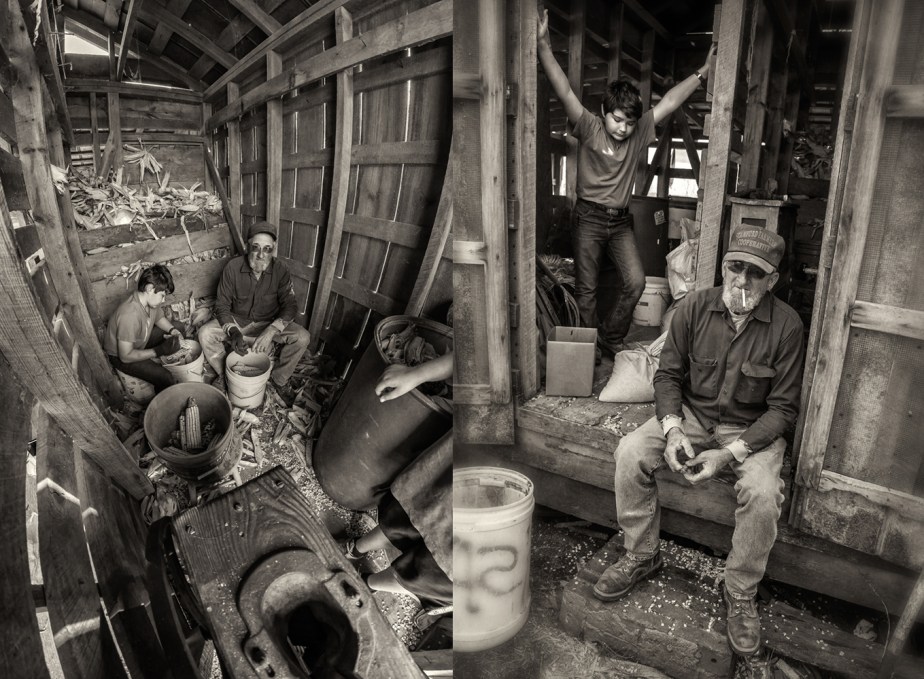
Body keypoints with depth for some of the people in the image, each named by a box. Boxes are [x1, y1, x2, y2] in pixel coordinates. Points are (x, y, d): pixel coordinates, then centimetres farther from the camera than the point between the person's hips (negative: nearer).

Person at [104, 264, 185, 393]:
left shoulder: (150, 299, -16)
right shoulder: (129, 316, -40)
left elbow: (159, 317, 8)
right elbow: (125, 356, -33)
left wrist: (172, 330, -11)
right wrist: (159, 351, -34)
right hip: (120, 356, -8)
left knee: (178, 328, 9)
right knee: (165, 378, -23)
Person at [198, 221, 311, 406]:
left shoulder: (280, 270, -17)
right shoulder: (233, 267, -17)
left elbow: (290, 306, -17)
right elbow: (222, 305, -12)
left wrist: (271, 331, -35)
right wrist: (233, 332, -31)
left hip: (269, 323, 0)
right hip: (236, 320, 0)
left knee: (302, 337, -24)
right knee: (205, 334, -24)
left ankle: (278, 379, 0)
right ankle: (224, 374, 4)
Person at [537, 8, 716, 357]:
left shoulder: (639, 132, 3)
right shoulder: (589, 128, -8)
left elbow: (670, 101, 5)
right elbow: (565, 92, -18)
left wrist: (702, 72, 0)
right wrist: (543, 46, -28)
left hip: (620, 221, 4)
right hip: (589, 219, -4)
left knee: (635, 282, -4)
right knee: (586, 290, 2)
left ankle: (611, 339, 14)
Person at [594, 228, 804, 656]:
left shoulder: (786, 325, -15)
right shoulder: (694, 307, -9)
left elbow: (783, 407, -12)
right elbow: (668, 374, -1)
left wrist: (731, 453, -23)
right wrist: (672, 430, -18)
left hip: (752, 429, -2)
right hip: (691, 413, 3)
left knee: (762, 494, -30)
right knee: (630, 453, -20)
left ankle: (741, 595, -3)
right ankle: (641, 557, 1)